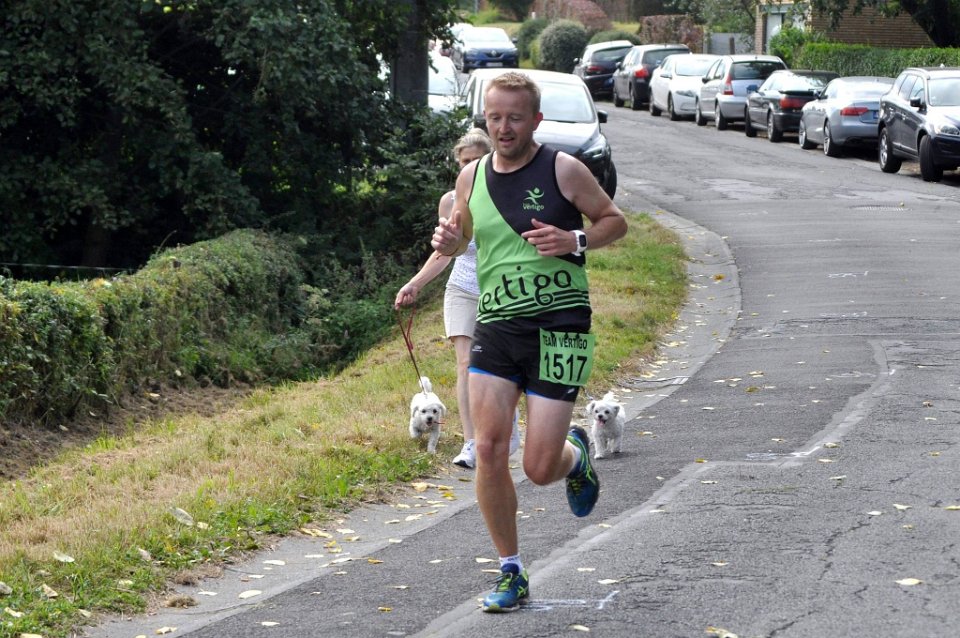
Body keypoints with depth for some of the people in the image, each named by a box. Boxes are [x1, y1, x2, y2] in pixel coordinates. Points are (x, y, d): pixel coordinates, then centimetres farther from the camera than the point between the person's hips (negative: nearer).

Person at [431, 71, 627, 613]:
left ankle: (576, 456, 34)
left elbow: (616, 221, 6)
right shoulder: (472, 177, 8)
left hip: (559, 325, -4)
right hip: (495, 325, 4)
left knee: (540, 468, -6)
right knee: (489, 450, -10)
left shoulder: (563, 170, -4)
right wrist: (449, 240, 0)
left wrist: (575, 240, -14)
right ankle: (512, 573, 6)